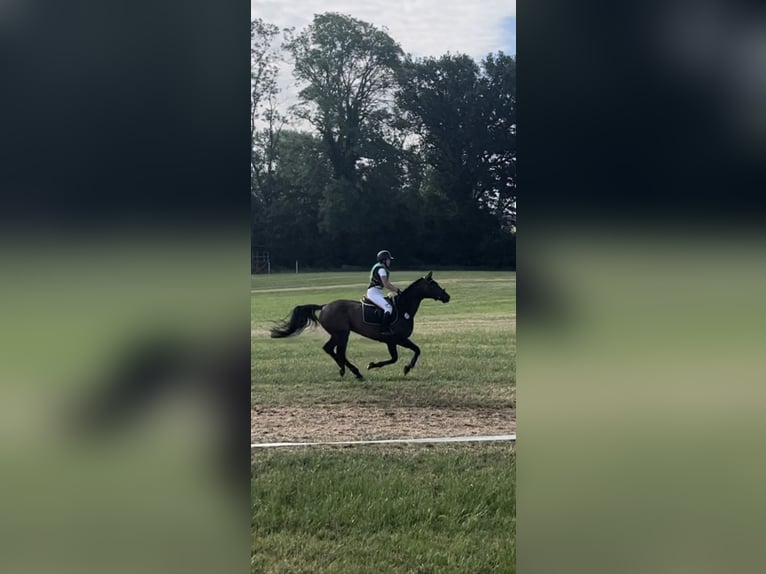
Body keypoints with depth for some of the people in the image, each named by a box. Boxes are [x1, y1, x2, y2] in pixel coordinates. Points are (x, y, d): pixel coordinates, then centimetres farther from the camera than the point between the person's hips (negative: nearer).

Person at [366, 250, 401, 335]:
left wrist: (398, 290, 11)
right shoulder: (381, 269, -13)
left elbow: (388, 283, 20)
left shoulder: (381, 268, 18)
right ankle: (384, 329, -29)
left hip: (378, 293, 11)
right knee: (388, 307, -23)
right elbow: (386, 285, -20)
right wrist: (397, 290, -13)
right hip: (374, 292, -11)